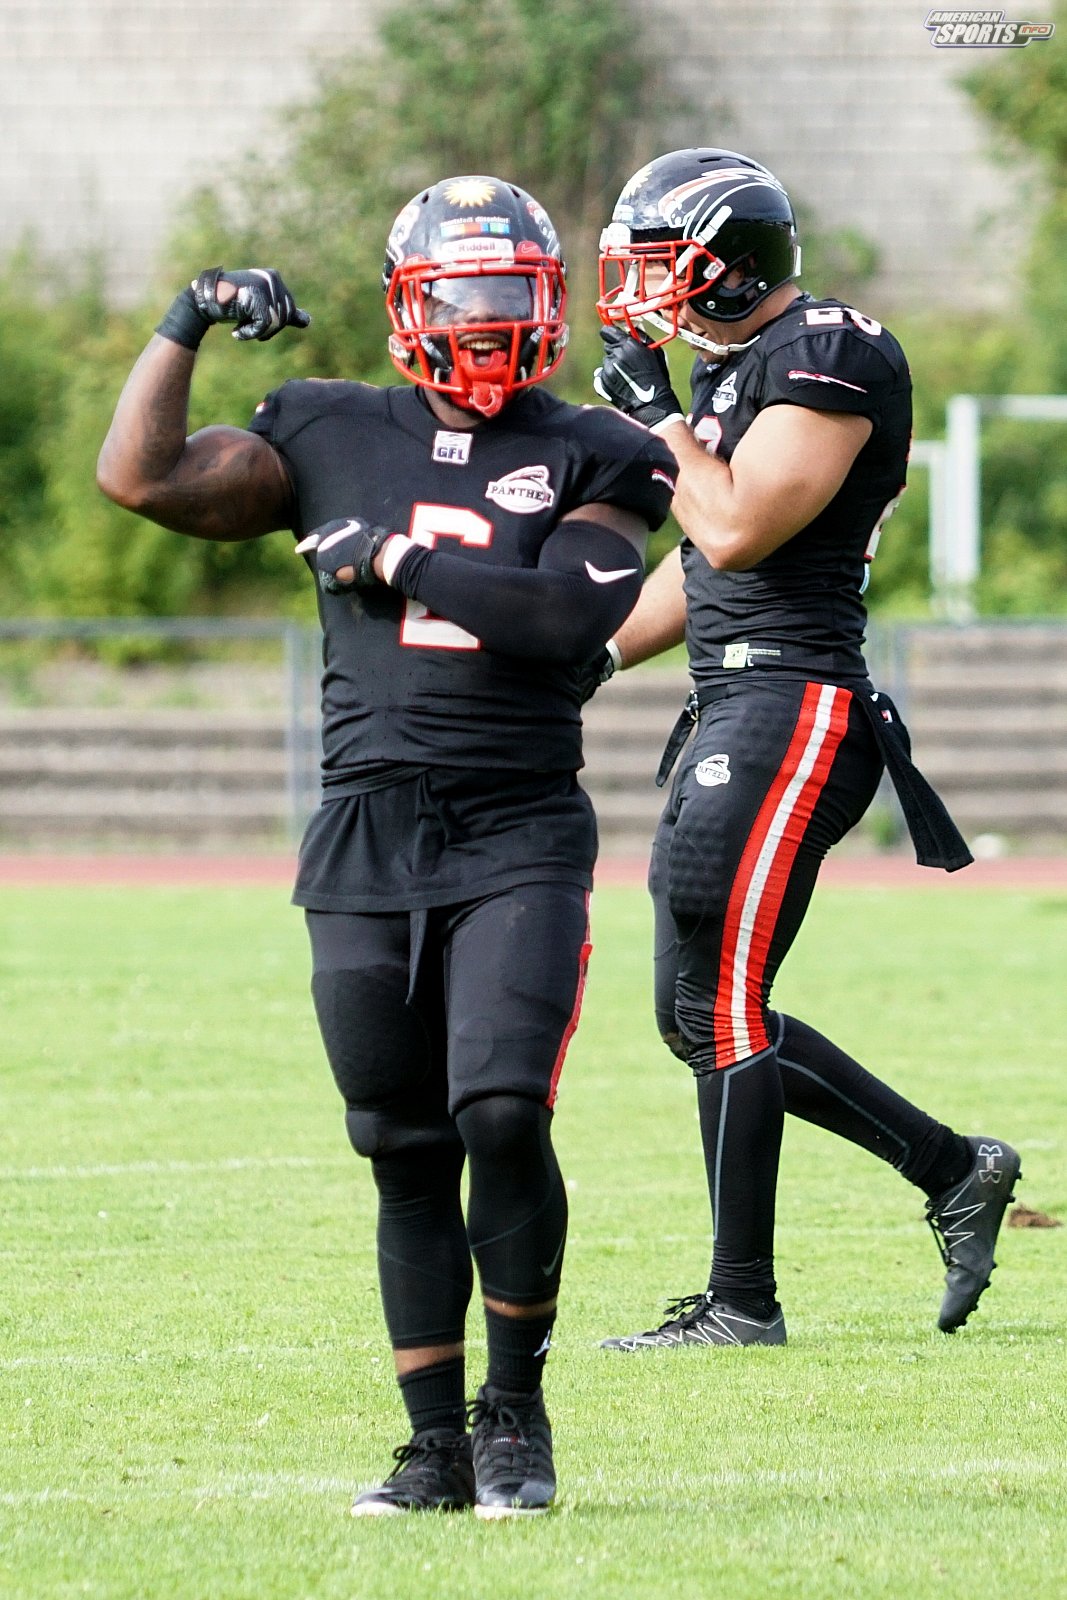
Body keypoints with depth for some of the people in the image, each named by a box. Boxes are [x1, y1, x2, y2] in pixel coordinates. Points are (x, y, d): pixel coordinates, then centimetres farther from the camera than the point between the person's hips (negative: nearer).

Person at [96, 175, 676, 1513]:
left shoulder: (587, 460, 5)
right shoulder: (332, 438, 11)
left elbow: (565, 615, -12)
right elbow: (142, 476, 6)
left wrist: (392, 559, -9)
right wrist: (188, 324, 3)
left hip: (518, 836, -2)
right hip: (365, 840, 2)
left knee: (502, 1114, -17)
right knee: (405, 1151, 4)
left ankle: (516, 1409, 2)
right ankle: (436, 1445, 13)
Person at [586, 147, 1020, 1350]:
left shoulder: (830, 359, -12)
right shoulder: (732, 369, 17)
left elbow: (736, 530, -20)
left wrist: (653, 411, -10)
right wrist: (599, 655, 18)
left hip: (791, 708, -10)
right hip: (732, 712, 10)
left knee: (718, 1009, -8)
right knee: (701, 1016, 11)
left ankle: (742, 1301, -2)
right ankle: (954, 1169, 21)